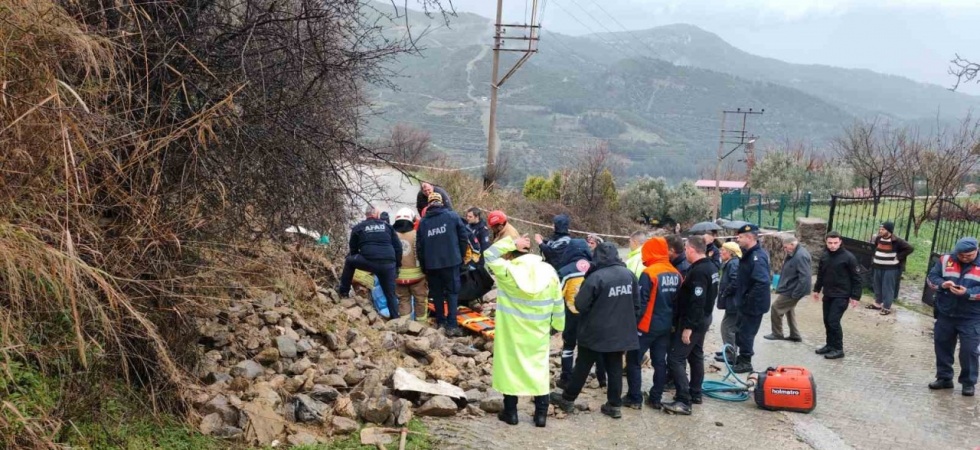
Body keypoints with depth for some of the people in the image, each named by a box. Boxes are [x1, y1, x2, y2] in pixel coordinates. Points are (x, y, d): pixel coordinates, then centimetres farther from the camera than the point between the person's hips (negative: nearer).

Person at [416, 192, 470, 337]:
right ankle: (451, 325, -9)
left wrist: (423, 265, 17)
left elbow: (419, 246, 9)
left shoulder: (423, 222, 8)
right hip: (451, 261, -2)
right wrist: (461, 256, 13)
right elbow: (463, 237, 0)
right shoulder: (452, 216, 1)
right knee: (452, 292, 1)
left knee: (437, 293, 16)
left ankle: (440, 321, 20)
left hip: (431, 264, 3)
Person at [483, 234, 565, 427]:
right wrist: (558, 325, 16)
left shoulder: (507, 272, -17)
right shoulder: (549, 272, -5)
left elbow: (489, 255, -8)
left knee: (510, 367, 10)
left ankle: (510, 412, 17)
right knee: (539, 369, 11)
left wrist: (511, 243, -9)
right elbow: (558, 304, 2)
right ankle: (541, 414, 14)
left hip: (511, 332, -3)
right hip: (539, 333, 3)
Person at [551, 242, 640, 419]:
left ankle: (568, 399, 20)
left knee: (582, 366, 8)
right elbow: (636, 302, 7)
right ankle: (614, 405, 15)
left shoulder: (596, 277, -20)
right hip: (620, 331, 5)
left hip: (596, 331, -5)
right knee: (615, 368, 12)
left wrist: (594, 309, 6)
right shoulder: (628, 274, -1)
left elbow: (580, 304, -16)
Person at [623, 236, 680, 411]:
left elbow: (641, 302, -17)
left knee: (633, 360, 4)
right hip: (666, 325, 7)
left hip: (647, 325, -6)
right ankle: (655, 398, 16)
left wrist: (634, 323, -10)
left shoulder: (649, 273, -17)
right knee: (660, 362, 12)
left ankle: (634, 399, 5)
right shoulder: (676, 274, 4)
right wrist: (671, 320, 18)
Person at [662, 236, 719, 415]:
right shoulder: (711, 267, 8)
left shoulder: (698, 271, -24)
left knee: (675, 358, -10)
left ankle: (684, 401, -13)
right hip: (703, 319, 11)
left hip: (693, 322, -11)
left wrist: (688, 327, -25)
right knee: (696, 356, 19)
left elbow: (696, 302, -28)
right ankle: (695, 394, 28)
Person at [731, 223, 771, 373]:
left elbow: (763, 282, -32)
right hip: (745, 302, 10)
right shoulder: (749, 253, 6)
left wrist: (750, 300, -26)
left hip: (753, 304, -10)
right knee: (741, 331, 21)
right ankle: (742, 358, 35)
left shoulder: (757, 257, -25)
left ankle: (745, 362, 15)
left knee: (746, 333, 2)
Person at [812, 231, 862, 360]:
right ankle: (830, 345, 25)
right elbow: (820, 274, 19)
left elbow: (856, 278, -11)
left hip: (841, 296, -6)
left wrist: (855, 296, -13)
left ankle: (838, 349, 1)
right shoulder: (824, 256, 5)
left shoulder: (848, 257, -14)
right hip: (827, 295, 6)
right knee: (827, 321, 11)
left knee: (834, 321, -10)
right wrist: (817, 289, 21)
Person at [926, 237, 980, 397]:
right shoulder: (945, 260, -1)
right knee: (942, 346, 12)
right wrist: (942, 284, -19)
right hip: (945, 315, 3)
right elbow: (931, 277, 1)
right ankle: (944, 378, 27)